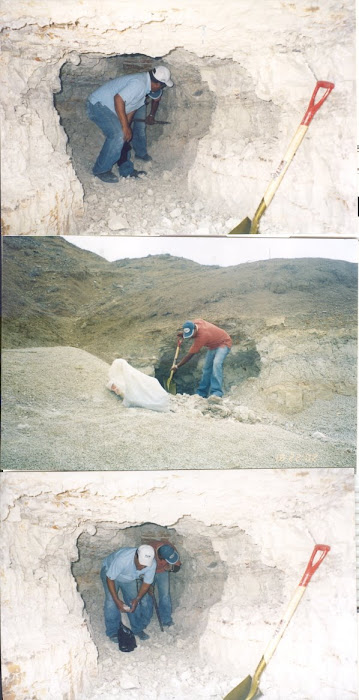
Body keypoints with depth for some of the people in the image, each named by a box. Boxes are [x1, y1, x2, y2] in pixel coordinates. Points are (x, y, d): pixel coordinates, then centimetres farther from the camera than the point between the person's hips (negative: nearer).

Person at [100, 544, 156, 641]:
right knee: (111, 601, -17)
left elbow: (147, 583, -16)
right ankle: (112, 632, -3)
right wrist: (117, 600, -35)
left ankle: (137, 629, 17)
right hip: (110, 571, -4)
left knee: (134, 602, -3)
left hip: (129, 579, 4)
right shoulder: (122, 559, -44)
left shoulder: (151, 564, -31)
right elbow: (110, 579, -32)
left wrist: (137, 599, -28)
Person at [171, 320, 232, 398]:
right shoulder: (197, 321, -17)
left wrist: (177, 366, -19)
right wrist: (183, 333, 0)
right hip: (213, 345, 10)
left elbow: (190, 355, -29)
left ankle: (216, 393, -37)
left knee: (216, 363, -32)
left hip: (224, 343, -10)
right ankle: (202, 393, 13)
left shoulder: (202, 336, -37)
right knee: (207, 368, 7)